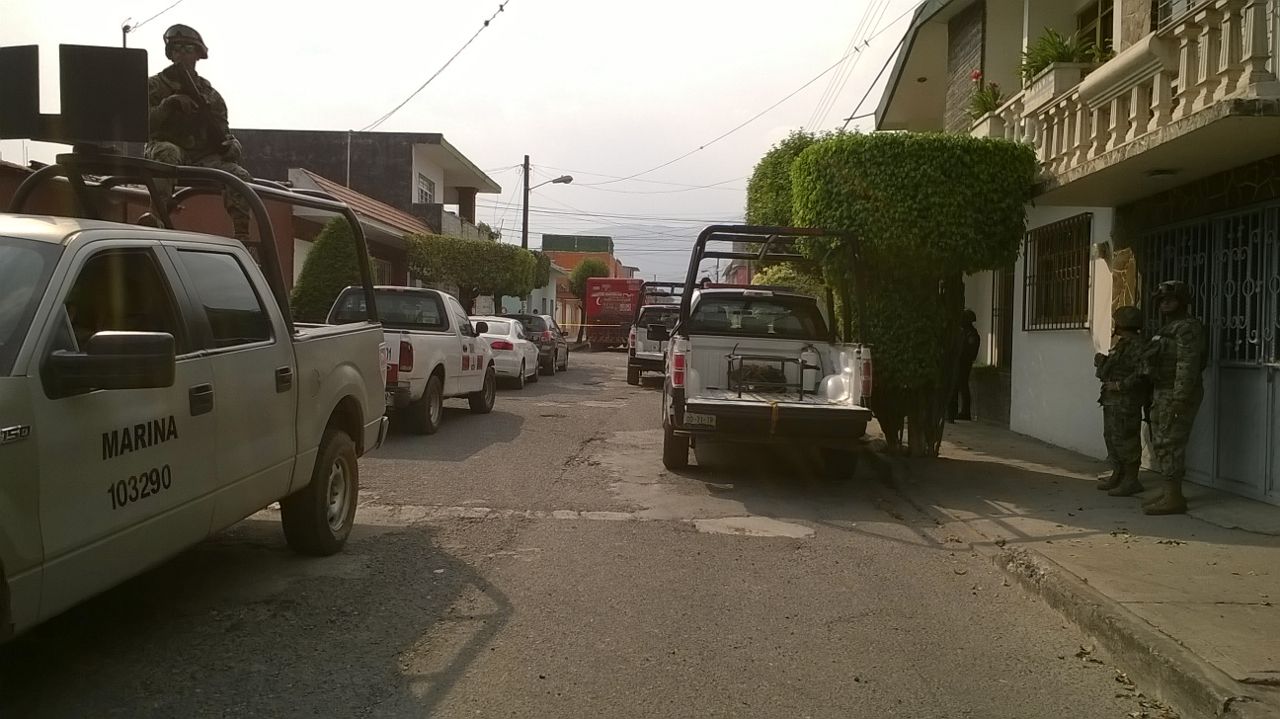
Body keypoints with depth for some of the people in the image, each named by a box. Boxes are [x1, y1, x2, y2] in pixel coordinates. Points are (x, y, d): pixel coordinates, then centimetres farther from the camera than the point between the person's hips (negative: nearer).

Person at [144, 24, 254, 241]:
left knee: (242, 178, -21)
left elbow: (222, 132, 17)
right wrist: (169, 104, -16)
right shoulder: (155, 85, 10)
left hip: (203, 157, 3)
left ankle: (241, 235, -19)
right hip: (164, 148, -3)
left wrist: (231, 144, -7)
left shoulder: (210, 94, 18)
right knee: (168, 152, -40)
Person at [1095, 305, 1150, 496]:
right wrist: (1102, 361, 8)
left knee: (1125, 440, -8)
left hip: (1127, 402, -11)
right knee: (1111, 437, 15)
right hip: (1112, 401, 11)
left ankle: (1131, 481, -2)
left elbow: (1142, 373, -26)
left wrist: (1120, 385, -23)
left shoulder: (1137, 346, -15)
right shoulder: (1121, 344, 17)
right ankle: (1118, 476, 25)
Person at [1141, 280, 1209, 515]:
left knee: (1169, 445, -11)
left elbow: (1188, 366, -21)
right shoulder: (1169, 328, 18)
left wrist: (1179, 399, -26)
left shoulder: (1188, 328, -13)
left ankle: (1174, 498, -9)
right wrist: (1155, 399, 20)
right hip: (1163, 394, 10)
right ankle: (1169, 493, 19)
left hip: (1177, 396, -10)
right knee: (1160, 443, 13)